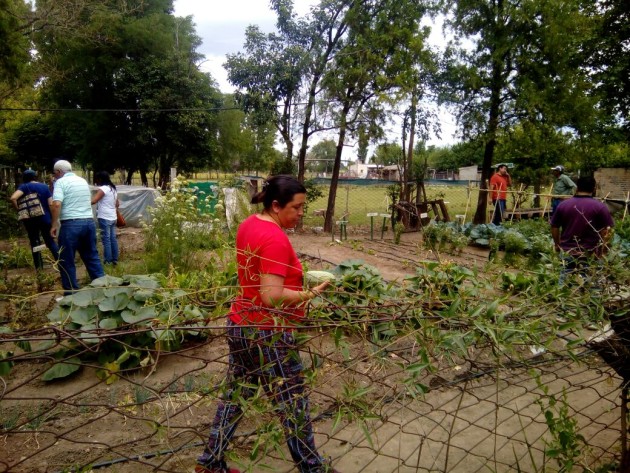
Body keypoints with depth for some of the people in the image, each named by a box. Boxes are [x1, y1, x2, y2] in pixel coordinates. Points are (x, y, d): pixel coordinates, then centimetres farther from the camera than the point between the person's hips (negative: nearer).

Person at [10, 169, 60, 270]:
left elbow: (13, 198, -20)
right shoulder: (44, 186, 4)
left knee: (34, 243, 9)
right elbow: (51, 204, -1)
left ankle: (39, 268, 12)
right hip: (45, 218, 1)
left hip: (31, 220, -1)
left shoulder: (24, 186, -2)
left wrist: (18, 209, -5)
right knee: (50, 241, 12)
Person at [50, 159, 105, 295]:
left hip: (71, 224, -6)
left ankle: (71, 294, 8)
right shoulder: (83, 181, 16)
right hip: (89, 222, 6)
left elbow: (57, 204, -17)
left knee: (66, 262, 4)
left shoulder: (61, 182, -5)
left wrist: (54, 224, -12)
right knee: (92, 256, 15)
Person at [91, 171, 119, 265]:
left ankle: (107, 261, -2)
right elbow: (117, 204, 22)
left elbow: (93, 201, -23)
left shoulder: (103, 188, -12)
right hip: (113, 218, 8)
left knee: (106, 240, -4)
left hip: (104, 218, -8)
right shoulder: (113, 189, 14)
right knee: (113, 239, 11)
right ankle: (115, 259, 16)